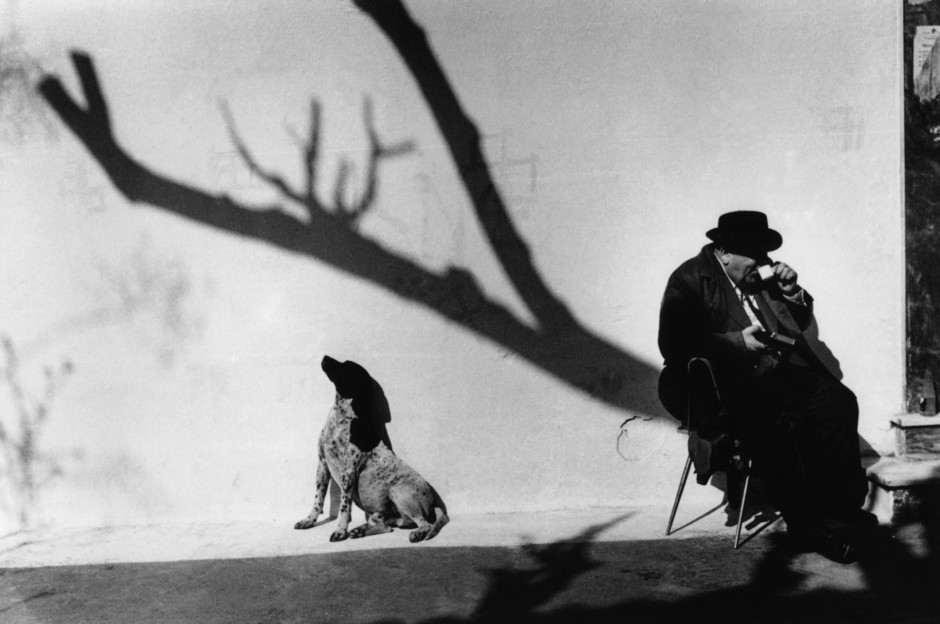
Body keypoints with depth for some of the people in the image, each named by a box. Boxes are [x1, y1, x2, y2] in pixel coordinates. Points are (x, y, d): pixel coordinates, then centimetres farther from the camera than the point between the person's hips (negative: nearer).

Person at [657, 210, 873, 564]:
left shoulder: (762, 273, 14)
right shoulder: (690, 279, -6)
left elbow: (803, 324, 24)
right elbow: (672, 346, -16)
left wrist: (792, 292, 2)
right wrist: (737, 341, -20)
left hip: (771, 375, 7)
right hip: (721, 385, -7)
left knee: (838, 401, -15)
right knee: (773, 422, -34)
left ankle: (843, 509, -6)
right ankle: (807, 527, -20)